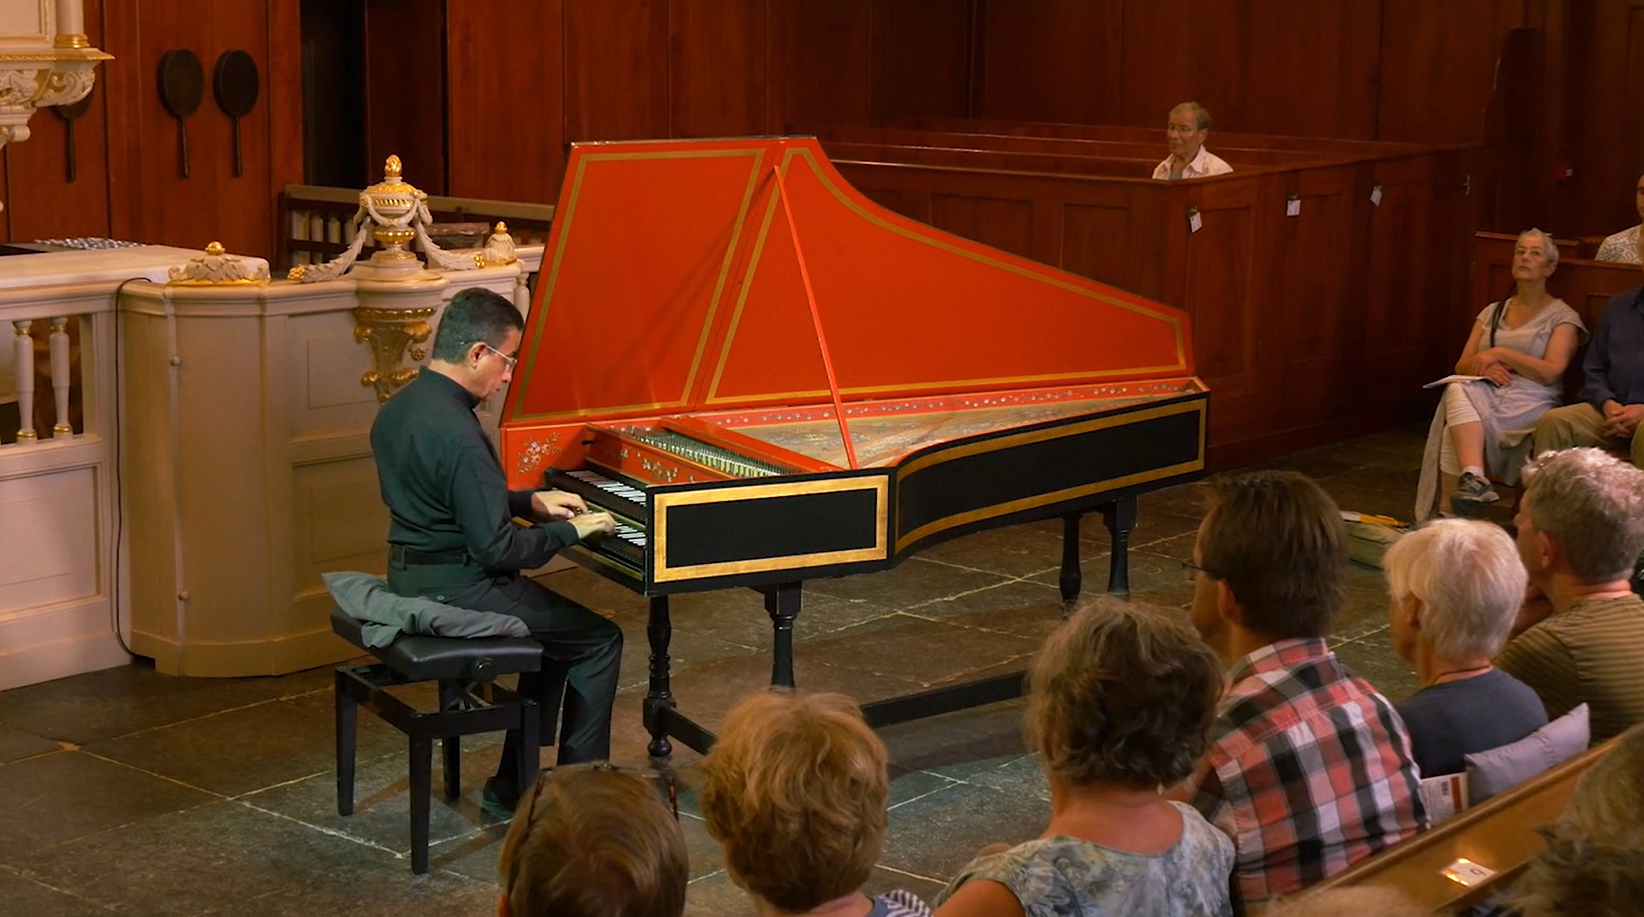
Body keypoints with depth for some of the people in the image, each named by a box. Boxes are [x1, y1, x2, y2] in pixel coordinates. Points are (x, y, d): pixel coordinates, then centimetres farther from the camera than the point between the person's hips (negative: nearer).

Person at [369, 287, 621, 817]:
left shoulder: (398, 409, 6)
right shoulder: (456, 435, -25)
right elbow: (497, 549, -24)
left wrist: (532, 502, 15)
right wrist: (571, 531, -10)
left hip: (411, 575, 10)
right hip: (455, 588, -10)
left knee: (555, 624, 25)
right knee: (599, 640, 2)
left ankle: (514, 784, 24)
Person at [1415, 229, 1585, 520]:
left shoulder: (1562, 317, 9)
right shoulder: (1493, 312, 24)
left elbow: (1551, 372, -5)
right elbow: (1461, 365, 17)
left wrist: (1500, 354, -9)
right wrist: (1484, 365, -6)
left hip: (1530, 401, -4)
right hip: (1486, 394, 4)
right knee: (1458, 391, -37)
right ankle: (1474, 478, -53)